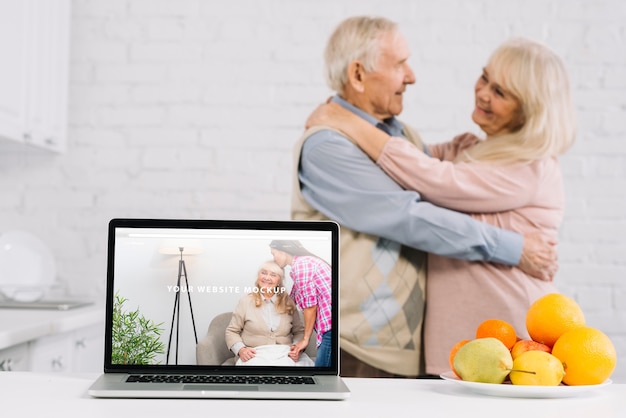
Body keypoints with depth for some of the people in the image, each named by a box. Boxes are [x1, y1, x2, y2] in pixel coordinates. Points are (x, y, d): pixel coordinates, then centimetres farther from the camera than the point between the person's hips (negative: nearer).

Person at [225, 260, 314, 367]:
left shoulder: (288, 303, 13)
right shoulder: (246, 301, 7)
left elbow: (299, 331, 17)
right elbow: (232, 331, 10)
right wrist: (241, 349, -8)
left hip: (285, 353, 2)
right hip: (256, 354, -2)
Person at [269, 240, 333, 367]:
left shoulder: (300, 264, -7)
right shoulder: (306, 260, 23)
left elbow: (310, 306, -9)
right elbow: (292, 299, 35)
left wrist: (305, 339, 1)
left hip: (331, 326, -10)